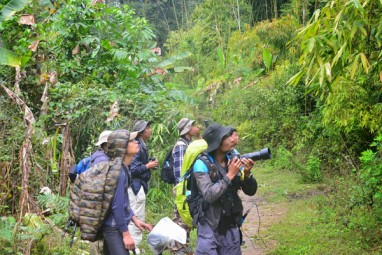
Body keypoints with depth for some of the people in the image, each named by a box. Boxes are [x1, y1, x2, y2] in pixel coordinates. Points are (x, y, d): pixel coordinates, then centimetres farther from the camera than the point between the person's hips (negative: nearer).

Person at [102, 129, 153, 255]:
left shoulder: (123, 168, 7)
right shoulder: (118, 171, -22)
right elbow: (117, 205, -22)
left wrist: (134, 219, 15)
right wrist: (126, 234, -17)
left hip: (113, 226, 9)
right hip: (115, 228, -9)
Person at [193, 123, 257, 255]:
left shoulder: (234, 160, 0)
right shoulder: (202, 164, -14)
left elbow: (250, 191, 3)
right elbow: (209, 196, -24)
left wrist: (247, 174, -15)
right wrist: (230, 175, -22)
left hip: (231, 227, 5)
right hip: (210, 228, -5)